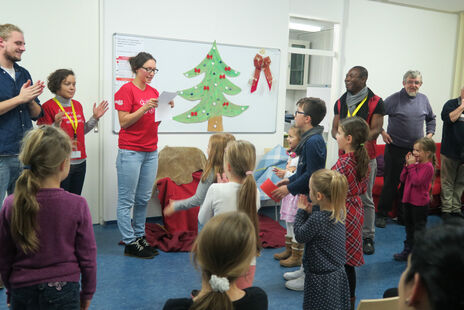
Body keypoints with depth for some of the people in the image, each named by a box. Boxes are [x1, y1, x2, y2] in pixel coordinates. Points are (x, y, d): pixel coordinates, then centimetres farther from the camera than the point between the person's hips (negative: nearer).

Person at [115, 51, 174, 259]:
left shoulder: (154, 92, 14)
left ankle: (140, 236, 21)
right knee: (127, 200, 0)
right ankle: (130, 243, 6)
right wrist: (144, 108, -20)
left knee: (144, 199, 11)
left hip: (151, 152, 7)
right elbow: (124, 122, -11)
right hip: (130, 152, -7)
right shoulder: (126, 90, -5)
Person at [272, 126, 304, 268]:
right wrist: (281, 172, 5)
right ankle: (289, 250, 33)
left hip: (297, 194, -10)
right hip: (289, 193, 10)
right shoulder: (292, 155, 10)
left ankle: (297, 257, 11)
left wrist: (286, 174, -19)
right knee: (289, 223, 19)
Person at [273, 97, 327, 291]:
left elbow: (312, 175, -24)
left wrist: (290, 188, -18)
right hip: (306, 195, 10)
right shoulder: (310, 138, 10)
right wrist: (290, 179, 13)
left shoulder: (313, 142, -22)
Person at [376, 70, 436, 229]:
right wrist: (382, 132, -8)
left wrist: (430, 133, 12)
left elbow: (431, 118, 25)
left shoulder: (423, 99, 10)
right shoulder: (395, 99, -6)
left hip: (417, 150, 5)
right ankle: (382, 214, 12)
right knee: (391, 182, 0)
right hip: (395, 149, -5)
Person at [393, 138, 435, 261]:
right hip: (408, 200, 8)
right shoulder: (415, 164, 9)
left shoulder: (428, 166, -16)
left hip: (420, 203, -8)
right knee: (409, 227, 18)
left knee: (419, 228, 1)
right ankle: (408, 251, 31)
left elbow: (416, 181, -26)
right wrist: (407, 165, -4)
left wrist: (412, 165, -21)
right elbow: (403, 179, 6)